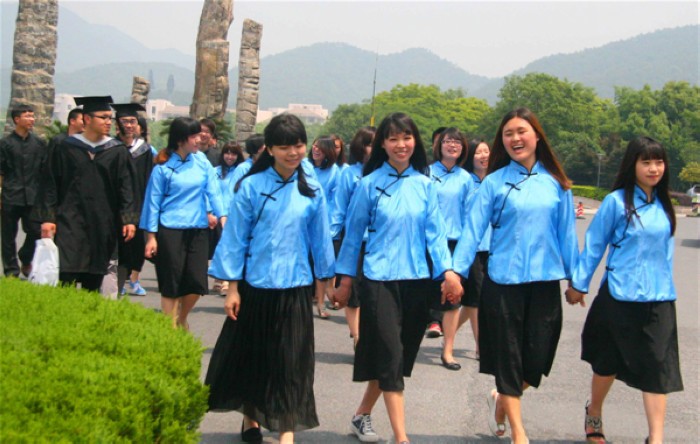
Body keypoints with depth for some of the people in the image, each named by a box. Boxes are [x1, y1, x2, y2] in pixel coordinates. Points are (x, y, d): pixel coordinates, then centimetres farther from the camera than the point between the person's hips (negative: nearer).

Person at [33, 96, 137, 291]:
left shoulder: (117, 151, 5)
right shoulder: (66, 148, 1)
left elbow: (125, 188, 3)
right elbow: (50, 185, 2)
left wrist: (129, 219, -5)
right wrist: (47, 218, -4)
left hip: (102, 225, 2)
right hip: (70, 222, -2)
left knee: (93, 282, 7)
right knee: (66, 277, -11)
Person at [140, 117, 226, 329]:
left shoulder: (201, 160, 4)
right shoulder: (163, 167, -5)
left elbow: (213, 190, 1)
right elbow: (153, 201, -1)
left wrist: (222, 216, -13)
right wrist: (151, 236, -4)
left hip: (198, 230, 3)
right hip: (170, 231, -3)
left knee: (197, 282, 0)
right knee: (171, 284, 1)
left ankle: (182, 320, 27)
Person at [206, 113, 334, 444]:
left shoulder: (311, 191, 0)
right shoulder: (251, 187, -6)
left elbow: (319, 237, 7)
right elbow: (235, 237, -4)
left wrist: (326, 277, 11)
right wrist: (232, 286, -5)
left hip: (294, 287, 1)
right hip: (255, 285, -1)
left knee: (291, 360, 0)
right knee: (251, 354, 13)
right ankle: (250, 417, 32)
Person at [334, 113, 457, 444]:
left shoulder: (424, 184, 4)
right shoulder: (369, 184, -3)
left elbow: (435, 231, 2)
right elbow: (354, 233, 3)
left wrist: (447, 270, -10)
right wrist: (345, 280, 4)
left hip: (416, 279, 4)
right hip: (380, 279, -4)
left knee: (402, 355, 11)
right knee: (391, 355, -7)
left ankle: (362, 415, 29)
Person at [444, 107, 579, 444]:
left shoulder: (556, 183, 4)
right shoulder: (494, 182, -2)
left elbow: (566, 232, 7)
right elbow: (473, 228, -7)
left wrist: (575, 276, 9)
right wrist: (457, 270, -15)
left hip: (545, 281, 2)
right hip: (504, 281, -2)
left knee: (538, 357, 5)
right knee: (508, 357, 3)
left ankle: (501, 400, 35)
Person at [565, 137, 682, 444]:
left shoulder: (663, 205, 6)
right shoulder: (616, 201, -9)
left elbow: (665, 248, 15)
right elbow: (594, 245, -4)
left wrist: (665, 285, 16)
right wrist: (578, 284, -2)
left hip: (659, 299, 3)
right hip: (620, 296, -3)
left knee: (657, 367, -3)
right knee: (608, 362, 12)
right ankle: (594, 414, 37)